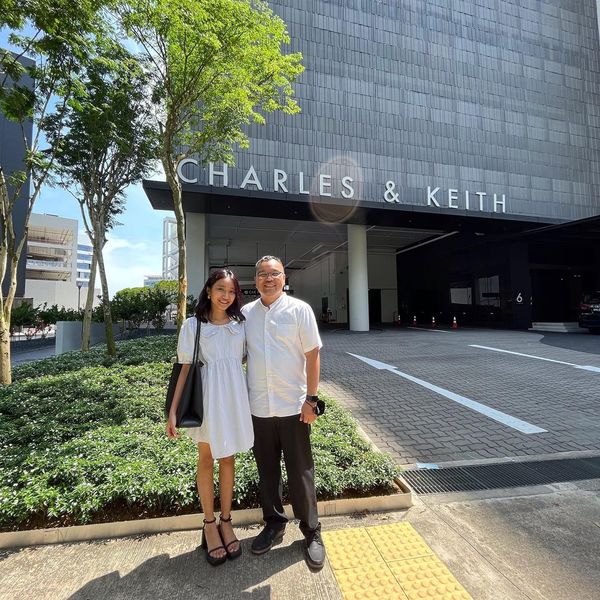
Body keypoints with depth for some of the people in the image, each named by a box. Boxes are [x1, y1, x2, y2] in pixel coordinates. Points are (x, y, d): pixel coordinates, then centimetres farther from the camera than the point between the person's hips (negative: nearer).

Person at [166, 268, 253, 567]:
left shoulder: (239, 324, 3)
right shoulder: (193, 325, -3)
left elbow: (244, 360, 9)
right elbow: (185, 369, -2)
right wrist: (173, 410, -3)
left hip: (234, 396, 2)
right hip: (206, 396, -2)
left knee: (228, 458, 14)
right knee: (206, 459, 13)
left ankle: (226, 522, 32)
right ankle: (209, 524, 31)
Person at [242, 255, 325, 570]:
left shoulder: (299, 310, -6)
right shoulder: (246, 313, 4)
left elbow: (312, 355, -6)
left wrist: (311, 398, -9)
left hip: (293, 406, -3)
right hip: (258, 407, 3)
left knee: (300, 472, 10)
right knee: (267, 470, 18)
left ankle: (312, 532, 32)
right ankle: (274, 525, 40)